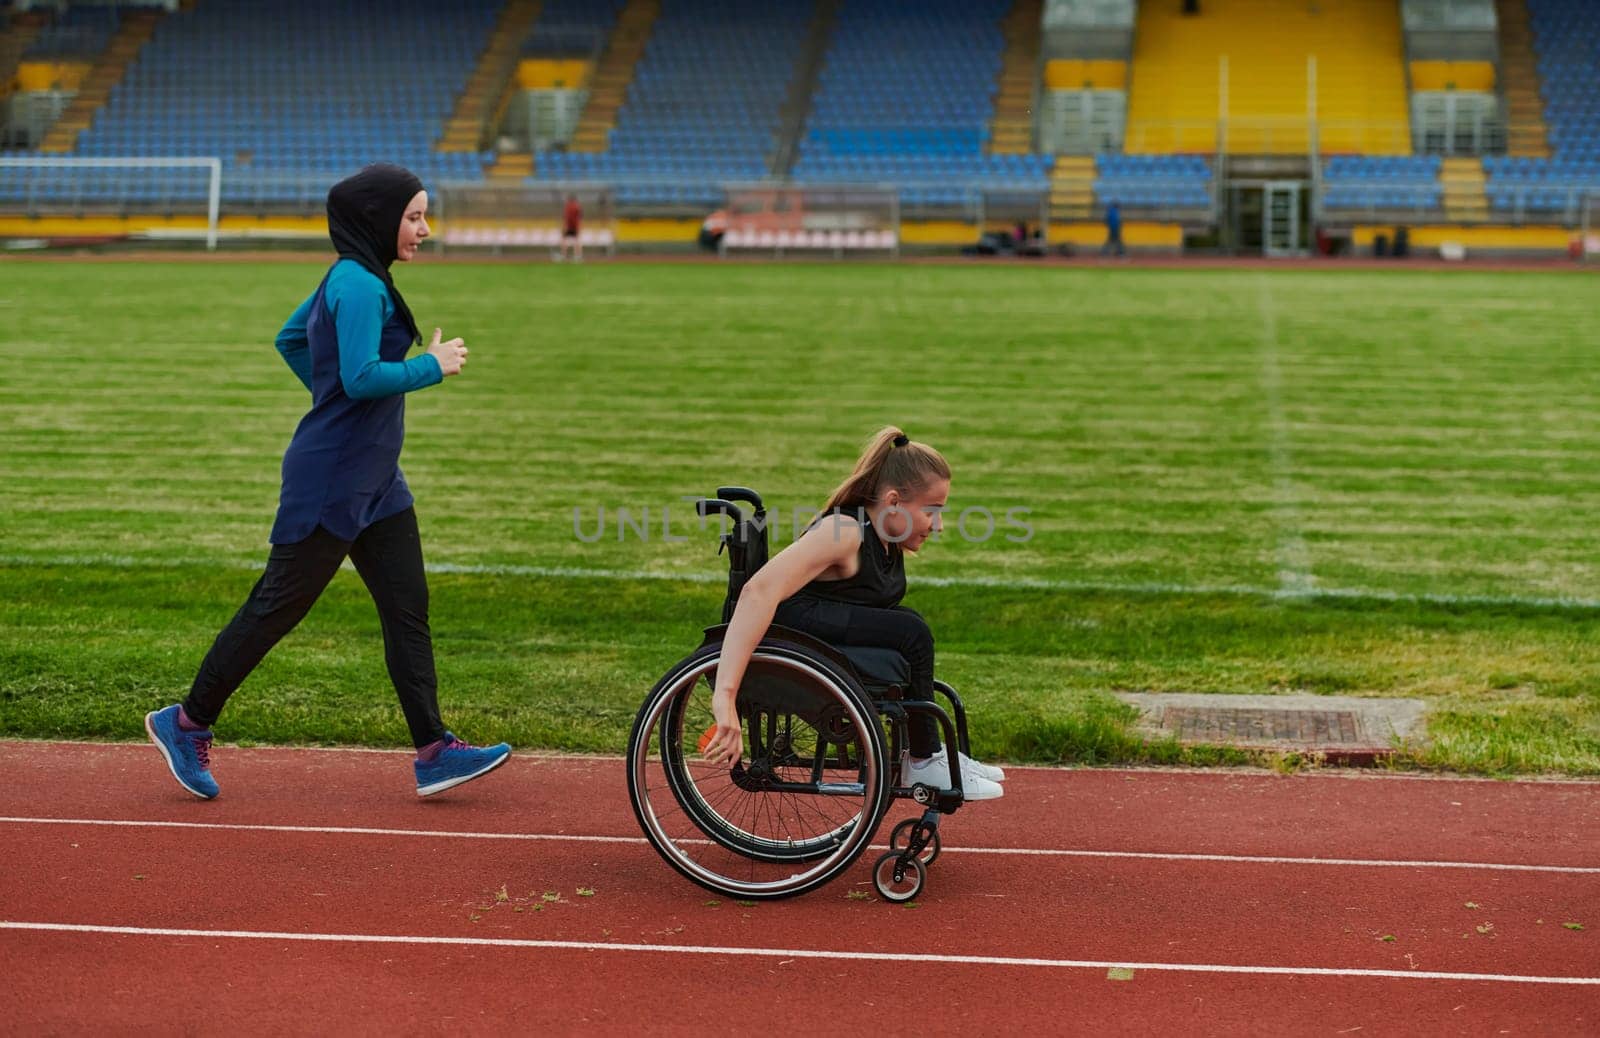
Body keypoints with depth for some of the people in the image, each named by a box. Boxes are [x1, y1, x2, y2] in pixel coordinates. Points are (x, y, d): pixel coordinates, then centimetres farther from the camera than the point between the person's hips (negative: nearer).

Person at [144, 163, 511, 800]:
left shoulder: (350, 279, 12)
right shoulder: (360, 286, -17)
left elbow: (290, 340, 23)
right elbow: (362, 377, -27)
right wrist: (433, 366, -15)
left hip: (373, 479, 10)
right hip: (332, 480, -10)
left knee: (408, 610, 6)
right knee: (277, 607, 0)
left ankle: (434, 752, 7)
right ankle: (186, 724, 13)